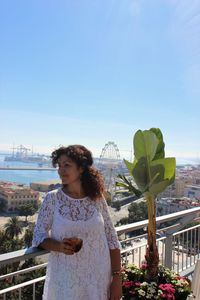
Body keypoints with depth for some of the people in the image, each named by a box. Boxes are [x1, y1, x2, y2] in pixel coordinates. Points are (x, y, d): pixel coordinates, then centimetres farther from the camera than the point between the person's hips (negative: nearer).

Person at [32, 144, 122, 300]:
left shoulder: (97, 198, -6)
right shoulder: (52, 198, -9)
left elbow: (112, 240, -1)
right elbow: (38, 236, -2)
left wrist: (117, 279, -3)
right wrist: (59, 246, -21)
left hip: (99, 279, 1)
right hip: (65, 280, -1)